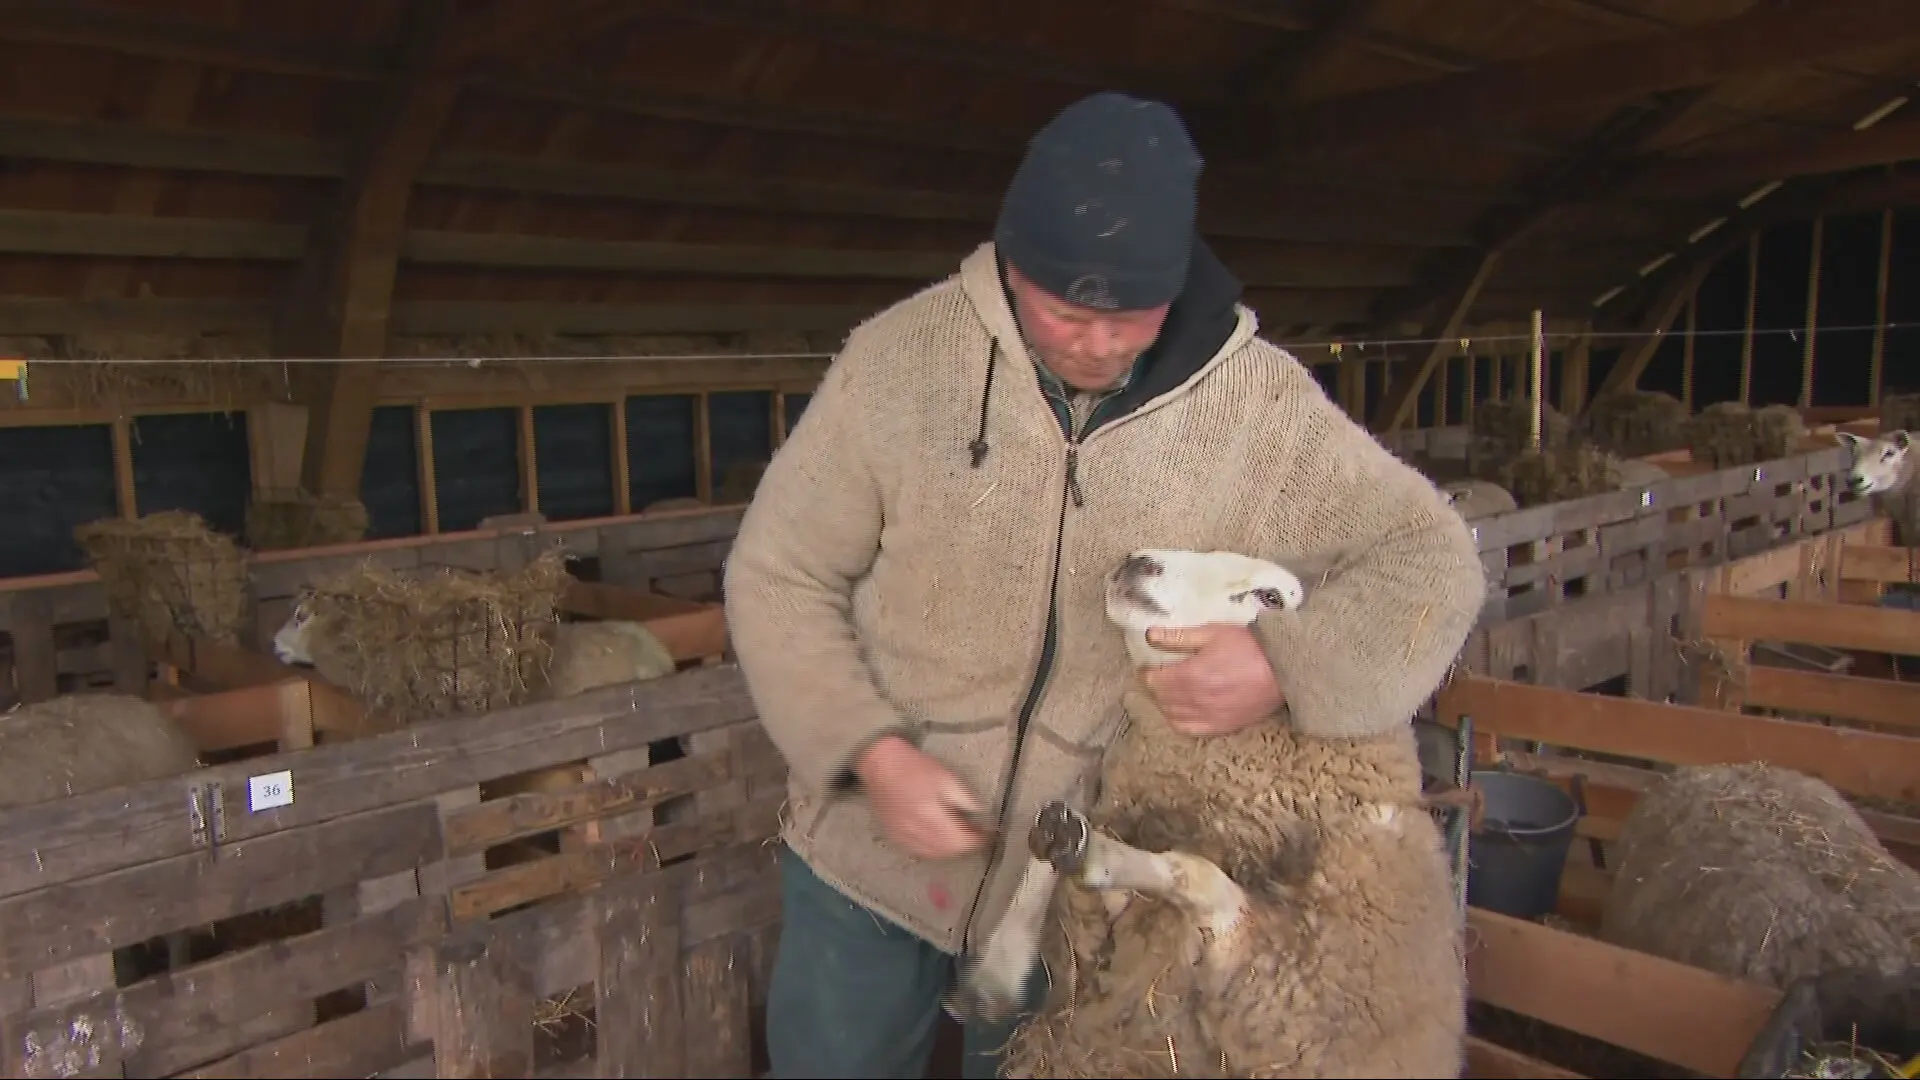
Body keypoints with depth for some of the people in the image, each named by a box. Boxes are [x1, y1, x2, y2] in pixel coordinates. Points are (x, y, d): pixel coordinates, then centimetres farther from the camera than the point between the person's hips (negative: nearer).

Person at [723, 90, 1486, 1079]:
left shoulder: (1260, 402, -13)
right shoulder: (898, 355, -13)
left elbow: (1432, 555, -7)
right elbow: (778, 577, -6)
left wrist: (1287, 662, -27)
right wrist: (870, 752, -20)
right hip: (865, 861, 1)